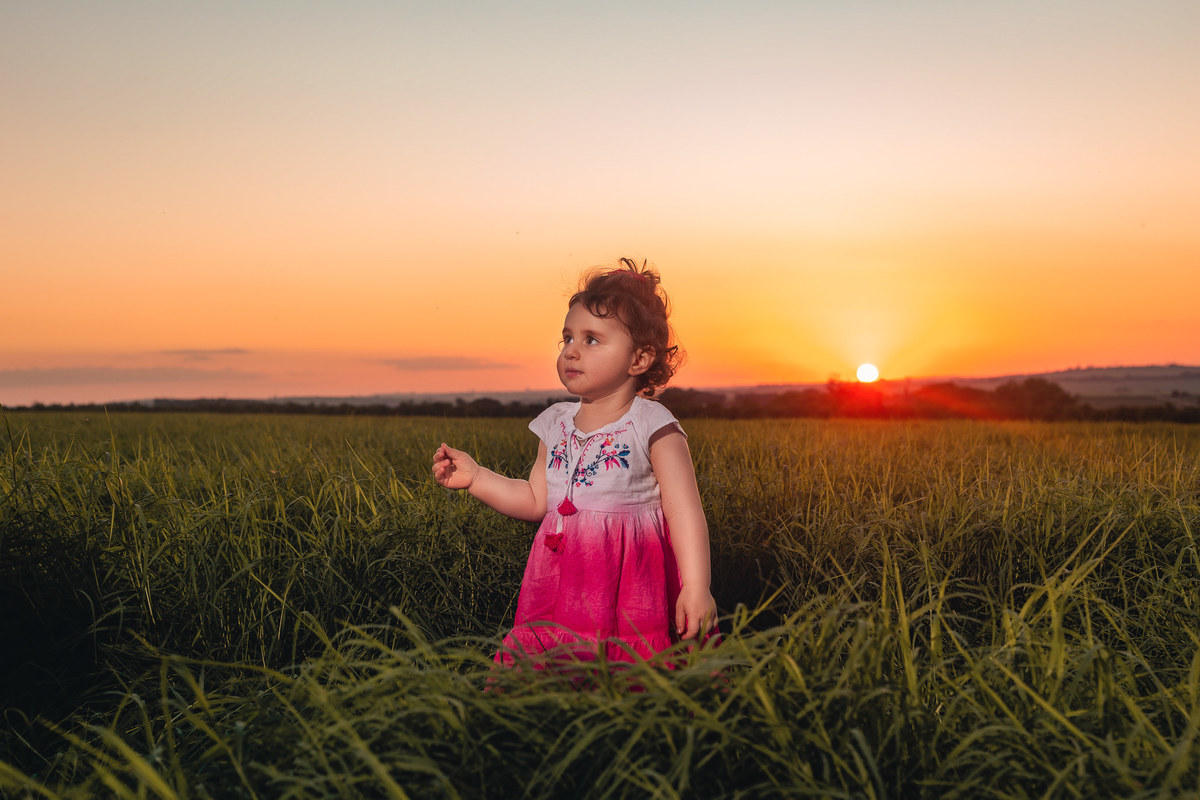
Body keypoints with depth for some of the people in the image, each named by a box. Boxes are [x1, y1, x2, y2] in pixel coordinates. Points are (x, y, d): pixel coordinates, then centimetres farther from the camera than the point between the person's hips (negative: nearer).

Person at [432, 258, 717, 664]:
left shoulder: (652, 424, -6)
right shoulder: (556, 423, 11)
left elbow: (685, 511, -11)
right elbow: (536, 501, 16)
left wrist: (696, 587, -18)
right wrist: (475, 477, 8)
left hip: (631, 587, -4)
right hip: (563, 587, 5)